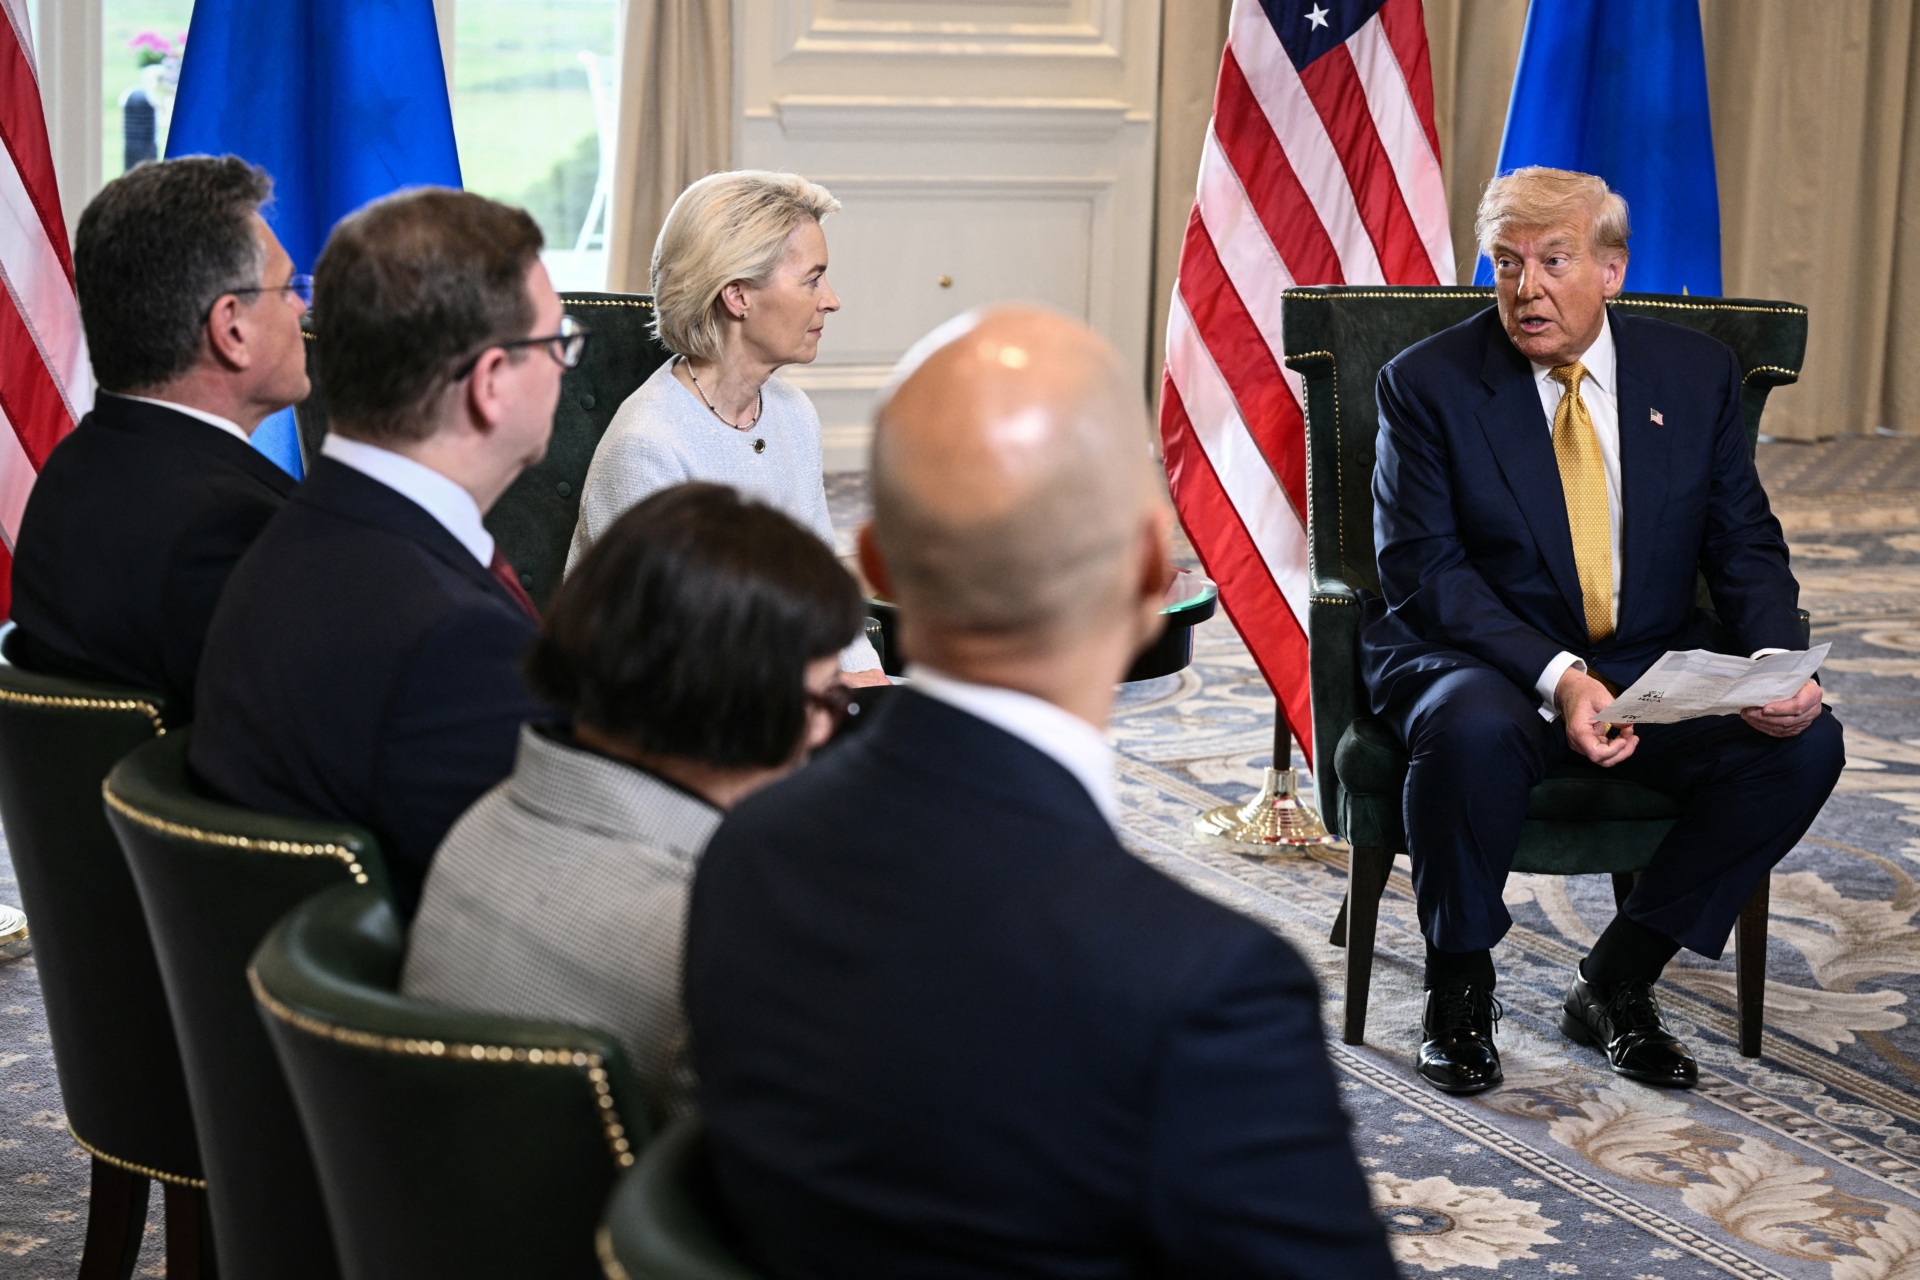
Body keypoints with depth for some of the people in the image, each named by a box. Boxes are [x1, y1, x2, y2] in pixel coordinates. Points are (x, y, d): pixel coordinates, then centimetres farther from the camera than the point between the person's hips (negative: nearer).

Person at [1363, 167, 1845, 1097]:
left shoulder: (1697, 374, 5)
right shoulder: (1427, 383, -5)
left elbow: (1746, 547, 5)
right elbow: (1421, 567, -13)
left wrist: (1778, 663, -16)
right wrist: (1556, 677, -27)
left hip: (1654, 664, 4)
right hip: (1484, 658, -3)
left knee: (1803, 743, -21)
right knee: (1473, 731, -38)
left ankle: (1618, 977, -5)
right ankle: (1459, 987, -11)